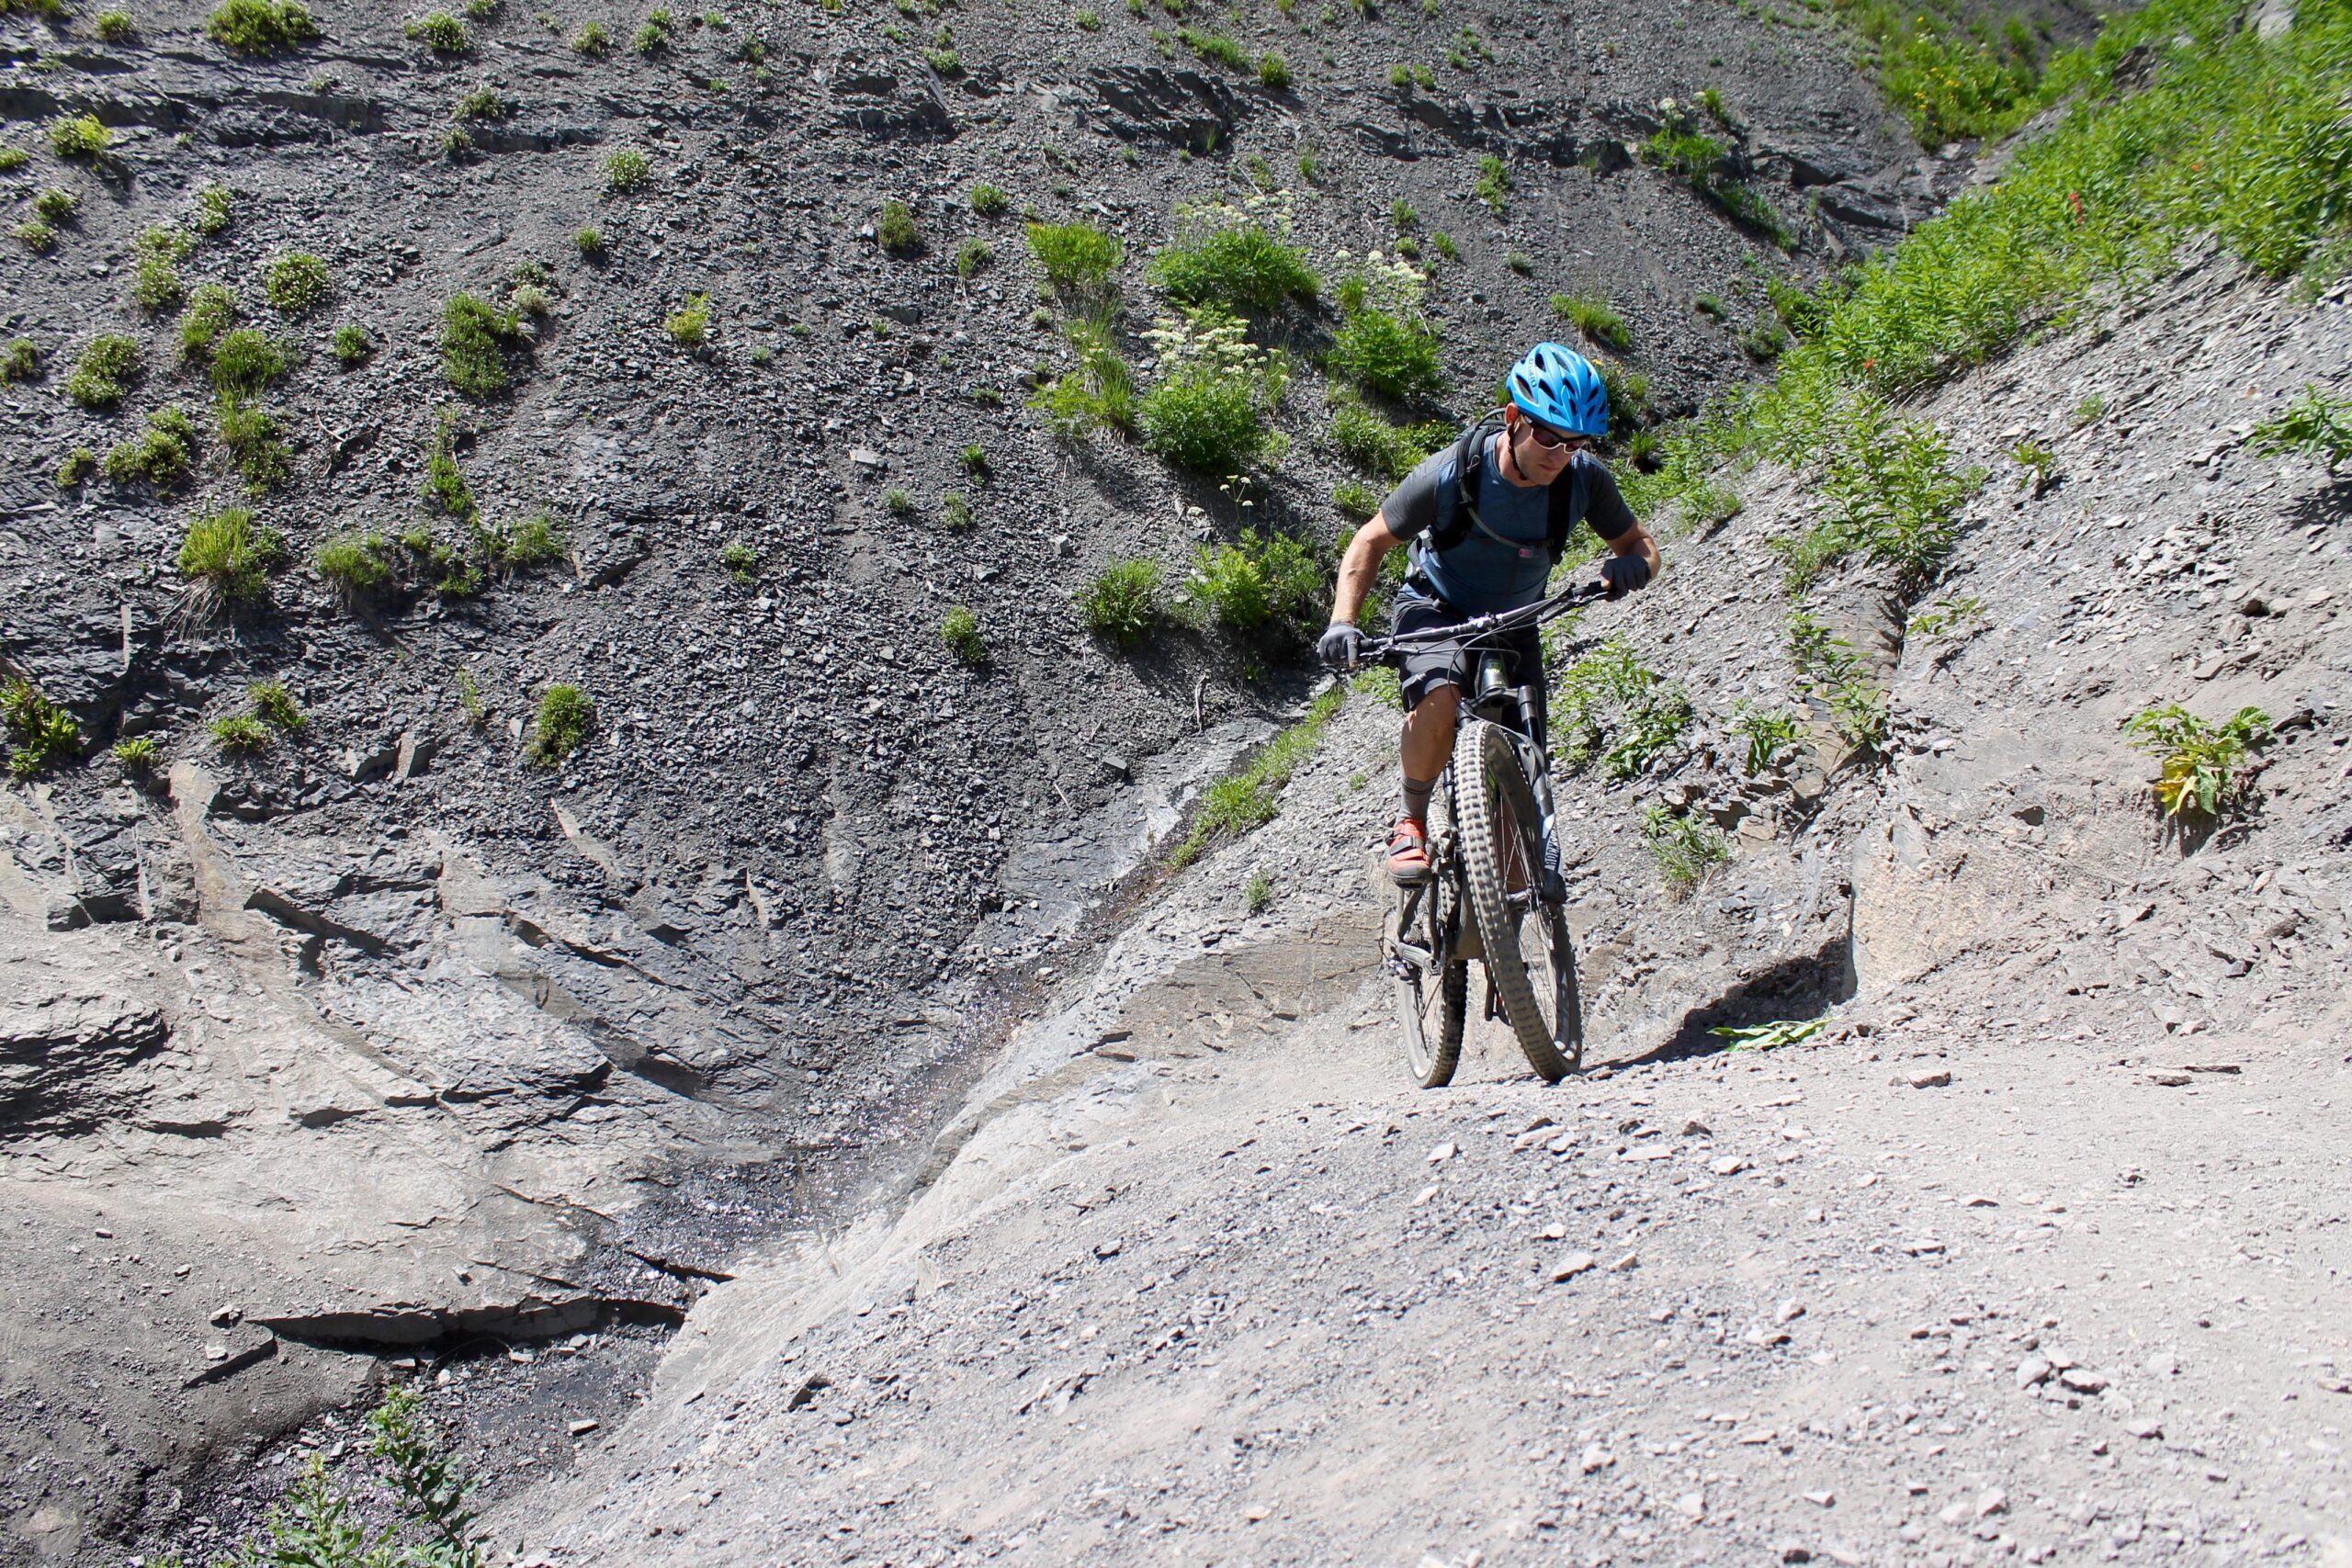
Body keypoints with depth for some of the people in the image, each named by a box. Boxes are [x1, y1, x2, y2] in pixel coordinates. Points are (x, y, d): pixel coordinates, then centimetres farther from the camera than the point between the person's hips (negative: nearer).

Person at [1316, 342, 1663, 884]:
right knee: (1439, 700, -36)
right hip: (1436, 609, -3)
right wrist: (1343, 622, -30)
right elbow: (1370, 542, -15)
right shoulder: (1450, 473, -27)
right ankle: (1411, 820, -10)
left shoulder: (1585, 478, -20)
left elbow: (1641, 545, -7)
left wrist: (1632, 565, -33)